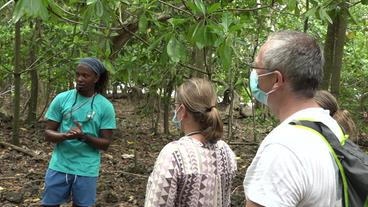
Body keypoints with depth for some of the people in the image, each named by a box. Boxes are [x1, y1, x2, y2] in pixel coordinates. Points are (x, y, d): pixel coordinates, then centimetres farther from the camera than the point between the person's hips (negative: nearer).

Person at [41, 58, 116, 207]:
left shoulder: (105, 106, -4)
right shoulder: (61, 99, -1)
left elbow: (105, 144, -3)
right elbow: (48, 133, 0)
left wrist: (84, 137, -21)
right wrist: (65, 136, -21)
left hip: (87, 169, -1)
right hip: (59, 166, 1)